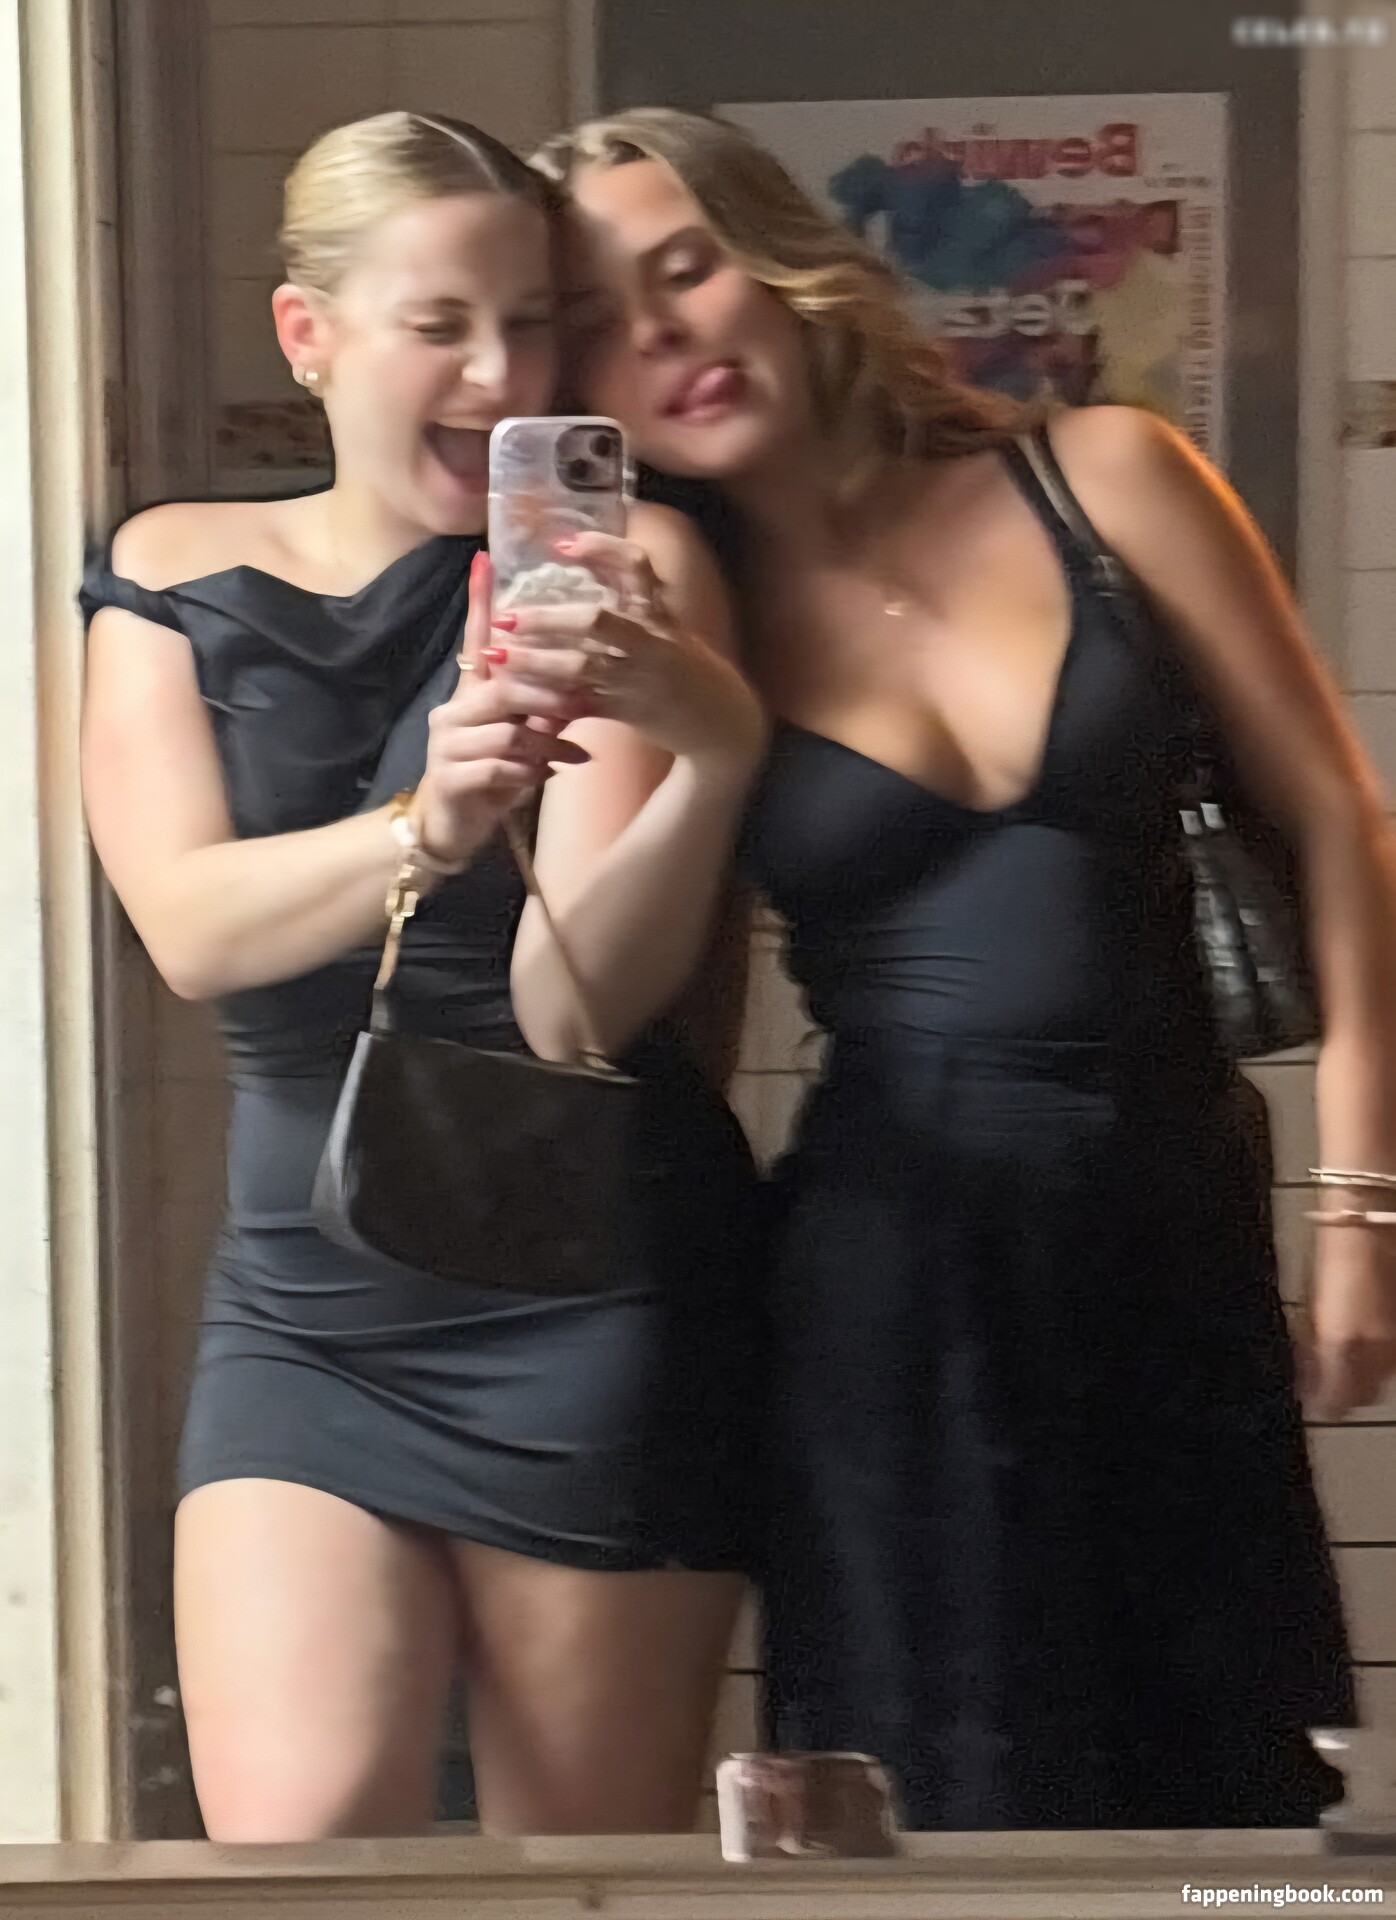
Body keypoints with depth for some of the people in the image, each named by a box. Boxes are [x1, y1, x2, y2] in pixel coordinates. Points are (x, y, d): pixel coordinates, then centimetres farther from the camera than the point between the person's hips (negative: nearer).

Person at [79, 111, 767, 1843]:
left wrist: (717, 749, -30)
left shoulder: (608, 578, -4)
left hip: (594, 1301, -2)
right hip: (303, 1303, 3)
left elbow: (576, 1003, -13)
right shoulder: (170, 577, 6)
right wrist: (426, 829, -28)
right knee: (287, 1855, -12)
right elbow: (191, 929, -10)